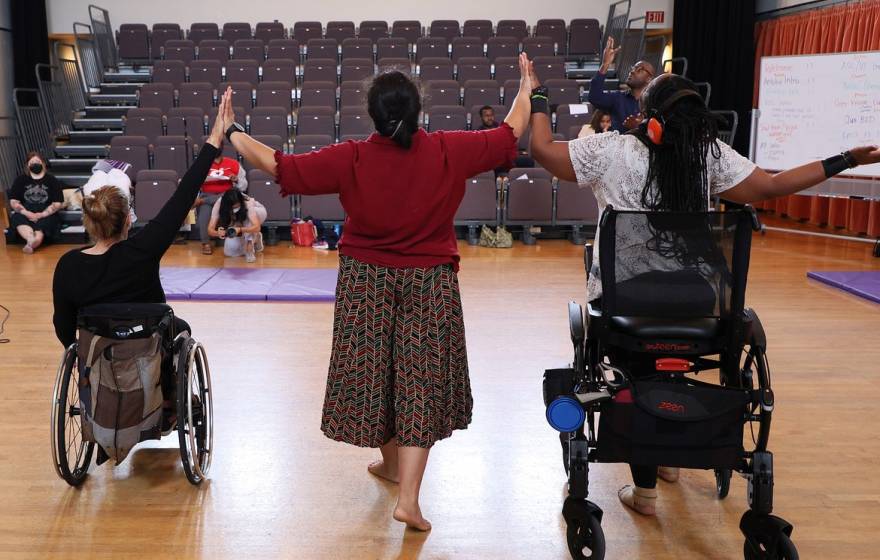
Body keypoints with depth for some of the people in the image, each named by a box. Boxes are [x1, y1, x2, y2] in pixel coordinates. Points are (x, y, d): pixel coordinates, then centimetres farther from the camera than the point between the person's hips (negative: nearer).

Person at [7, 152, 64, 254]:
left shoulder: (51, 180, 6)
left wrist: (42, 214, -15)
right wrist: (27, 213, -13)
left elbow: (58, 203, 0)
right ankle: (32, 240, -55)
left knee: (42, 224, -36)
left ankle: (30, 243, -59)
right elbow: (13, 201, 6)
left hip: (45, 214, -2)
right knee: (17, 218, -33)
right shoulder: (20, 179, 12)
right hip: (26, 213, 2)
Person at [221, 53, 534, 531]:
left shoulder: (351, 158, -12)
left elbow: (278, 166, -10)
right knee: (421, 384, 4)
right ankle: (408, 497, -1)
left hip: (366, 281, 1)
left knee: (372, 372, 18)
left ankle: (391, 461, 39)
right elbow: (510, 135, 3)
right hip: (430, 283, 0)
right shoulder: (448, 151, -11)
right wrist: (526, 89, 21)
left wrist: (232, 131, 5)